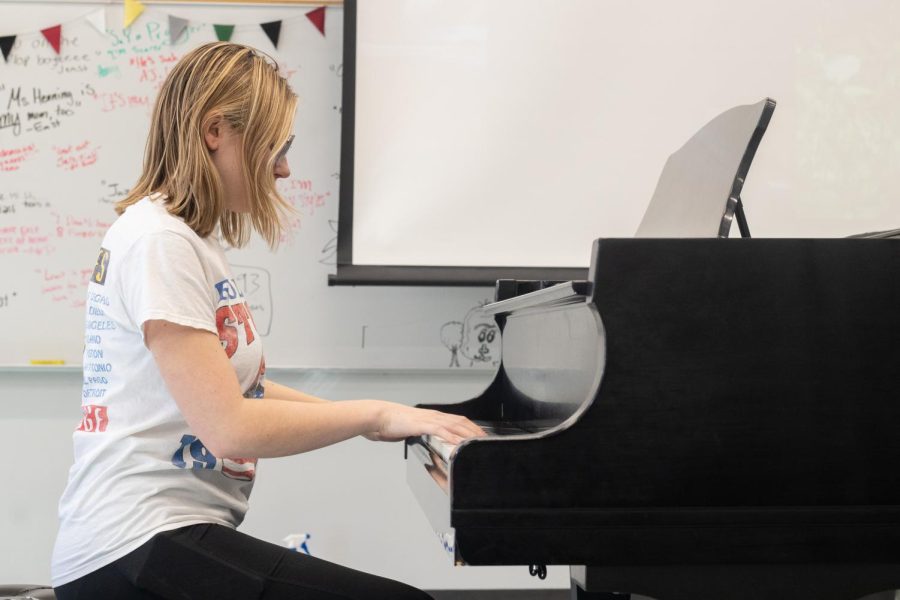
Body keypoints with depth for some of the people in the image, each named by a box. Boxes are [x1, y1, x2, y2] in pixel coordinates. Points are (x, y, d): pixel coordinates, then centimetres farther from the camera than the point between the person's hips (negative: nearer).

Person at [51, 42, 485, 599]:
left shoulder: (194, 239, 15)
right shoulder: (160, 241, -14)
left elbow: (235, 386, 20)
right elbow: (231, 427, -20)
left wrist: (359, 417, 14)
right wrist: (373, 414, -10)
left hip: (164, 534, 10)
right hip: (138, 552, -10)